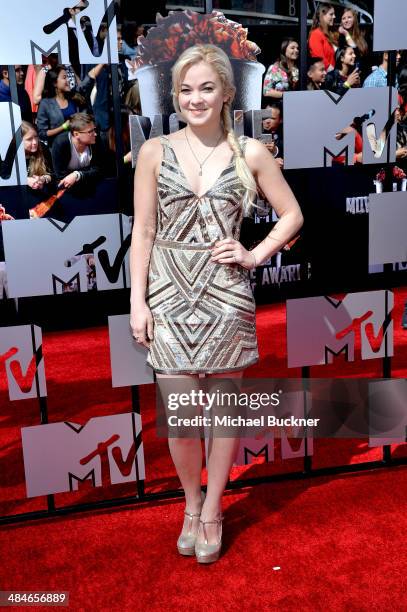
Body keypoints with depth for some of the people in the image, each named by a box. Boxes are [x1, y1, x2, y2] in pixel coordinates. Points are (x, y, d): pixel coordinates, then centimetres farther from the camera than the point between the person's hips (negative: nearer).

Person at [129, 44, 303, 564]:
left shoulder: (250, 153, 3)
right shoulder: (155, 152, 3)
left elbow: (292, 215, 11)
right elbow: (143, 233, 2)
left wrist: (255, 255, -3)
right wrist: (137, 301, -3)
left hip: (226, 293, 0)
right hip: (170, 292, 0)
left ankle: (212, 509, 30)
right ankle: (192, 504, 29)